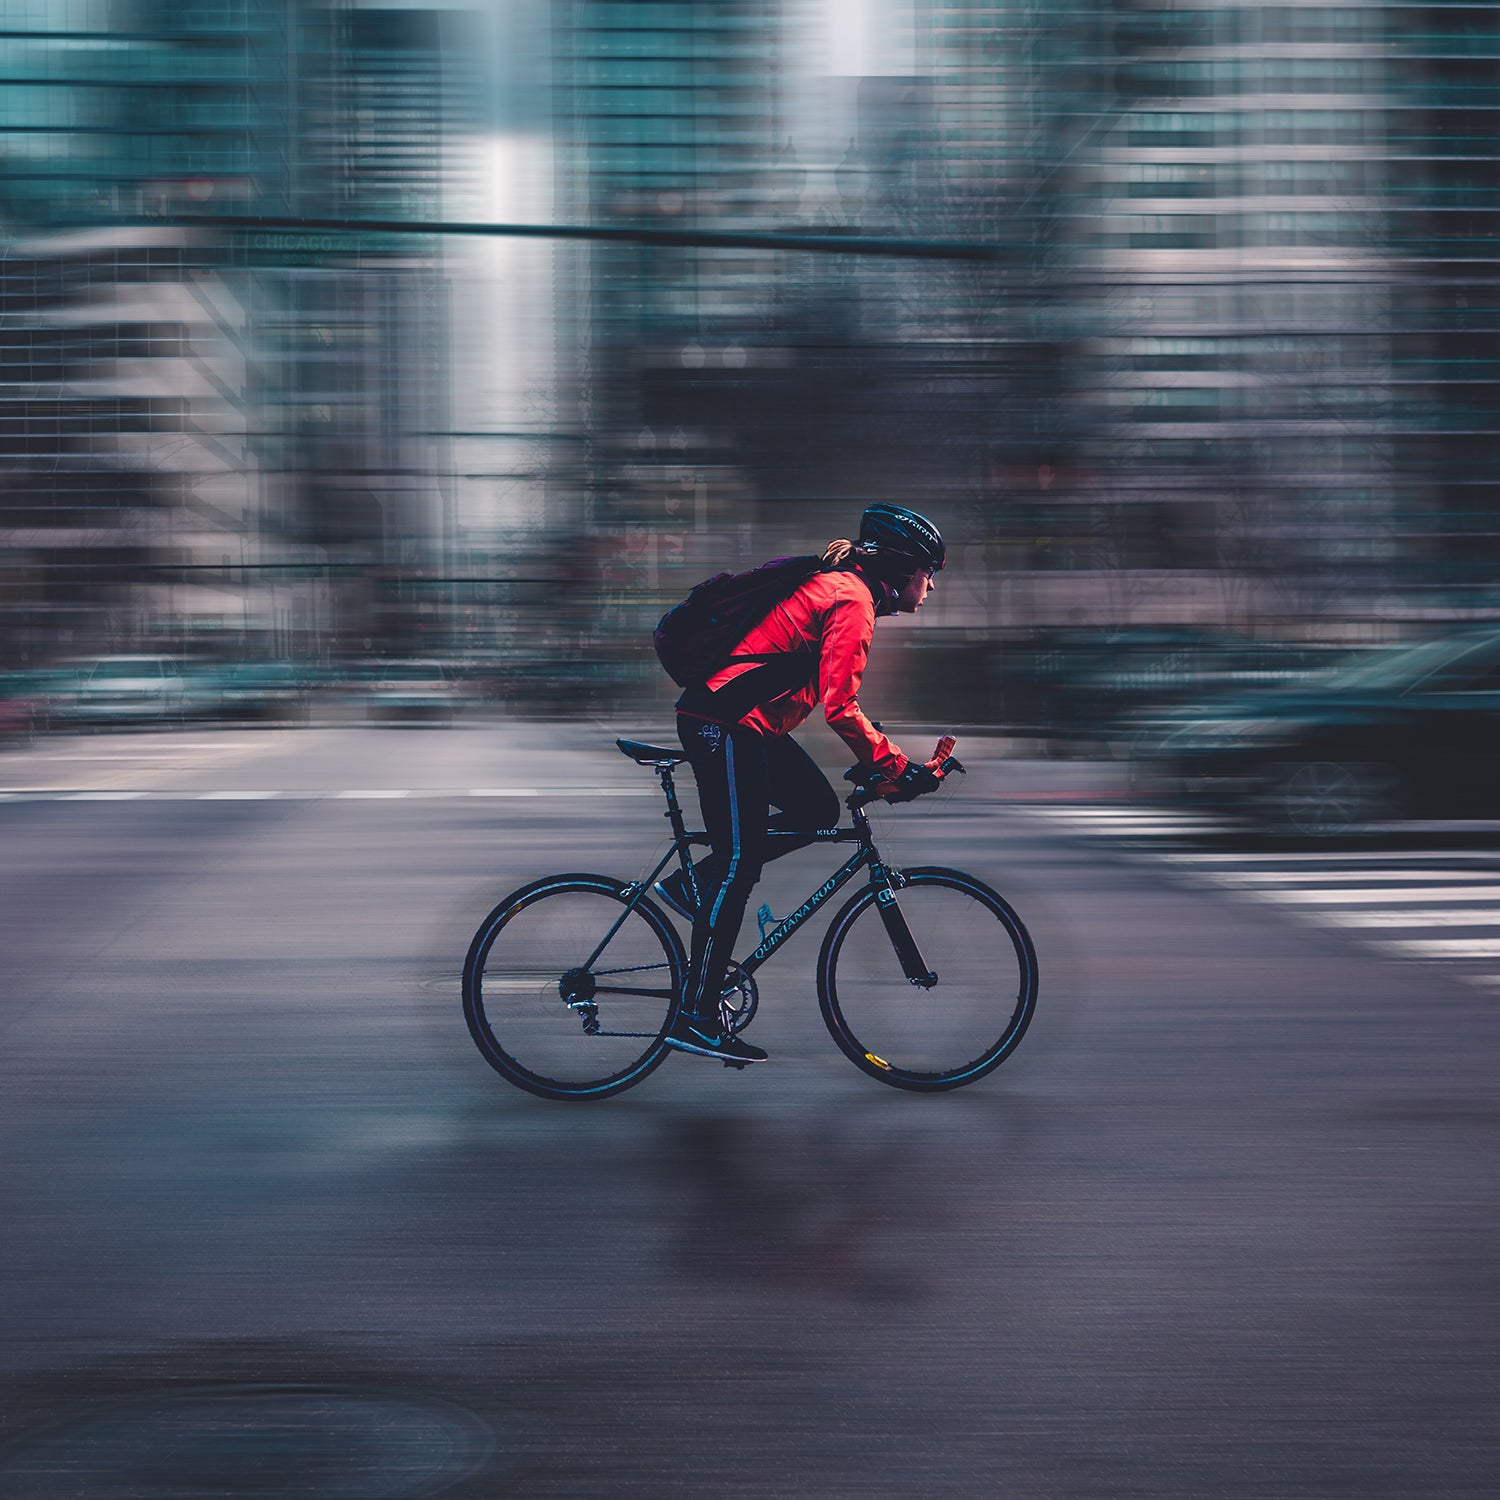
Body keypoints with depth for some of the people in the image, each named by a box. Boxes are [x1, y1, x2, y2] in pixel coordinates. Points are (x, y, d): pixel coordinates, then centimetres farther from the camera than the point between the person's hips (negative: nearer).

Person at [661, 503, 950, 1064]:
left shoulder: (837, 586, 18)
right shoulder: (852, 601, -13)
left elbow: (832, 697, 25)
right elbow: (840, 707, -21)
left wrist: (884, 764, 21)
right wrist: (898, 769, -15)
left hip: (745, 722, 10)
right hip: (726, 723, -10)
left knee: (818, 810, 11)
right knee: (739, 863, -8)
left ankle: (693, 885, 13)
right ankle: (696, 1017, -4)